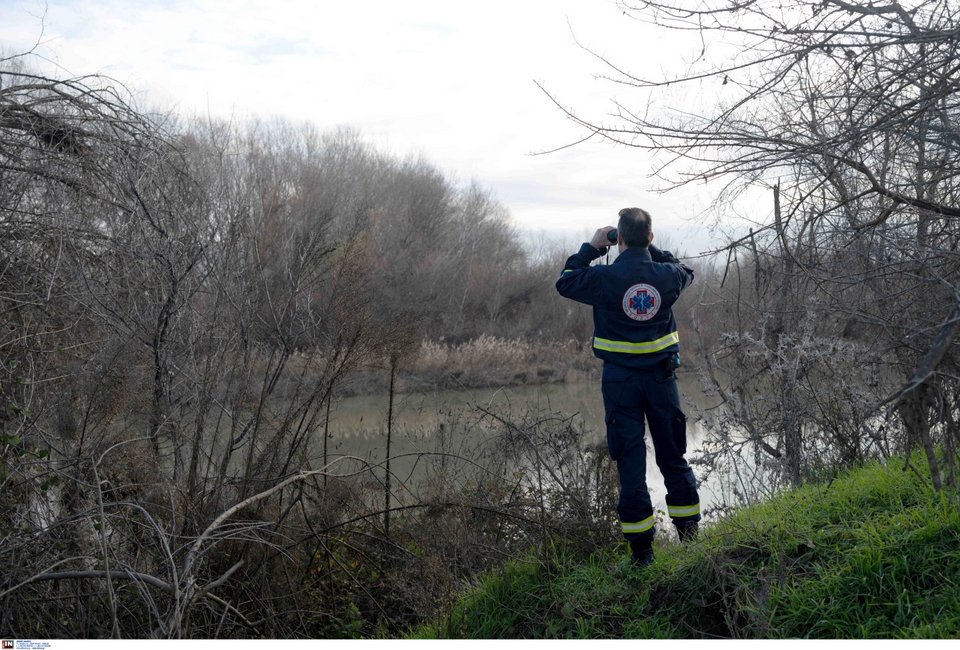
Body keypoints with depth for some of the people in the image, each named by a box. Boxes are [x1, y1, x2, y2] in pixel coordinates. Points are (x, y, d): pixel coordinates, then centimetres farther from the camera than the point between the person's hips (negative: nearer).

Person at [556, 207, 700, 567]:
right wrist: (652, 249, 19)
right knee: (672, 456, 15)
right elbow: (686, 272, 20)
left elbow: (565, 283, 5)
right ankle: (690, 534, 22)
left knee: (630, 460, 4)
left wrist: (590, 248, 10)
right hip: (661, 374, 2)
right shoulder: (667, 275, -5)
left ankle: (641, 548, 8)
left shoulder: (604, 277, -14)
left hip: (619, 377, -2)